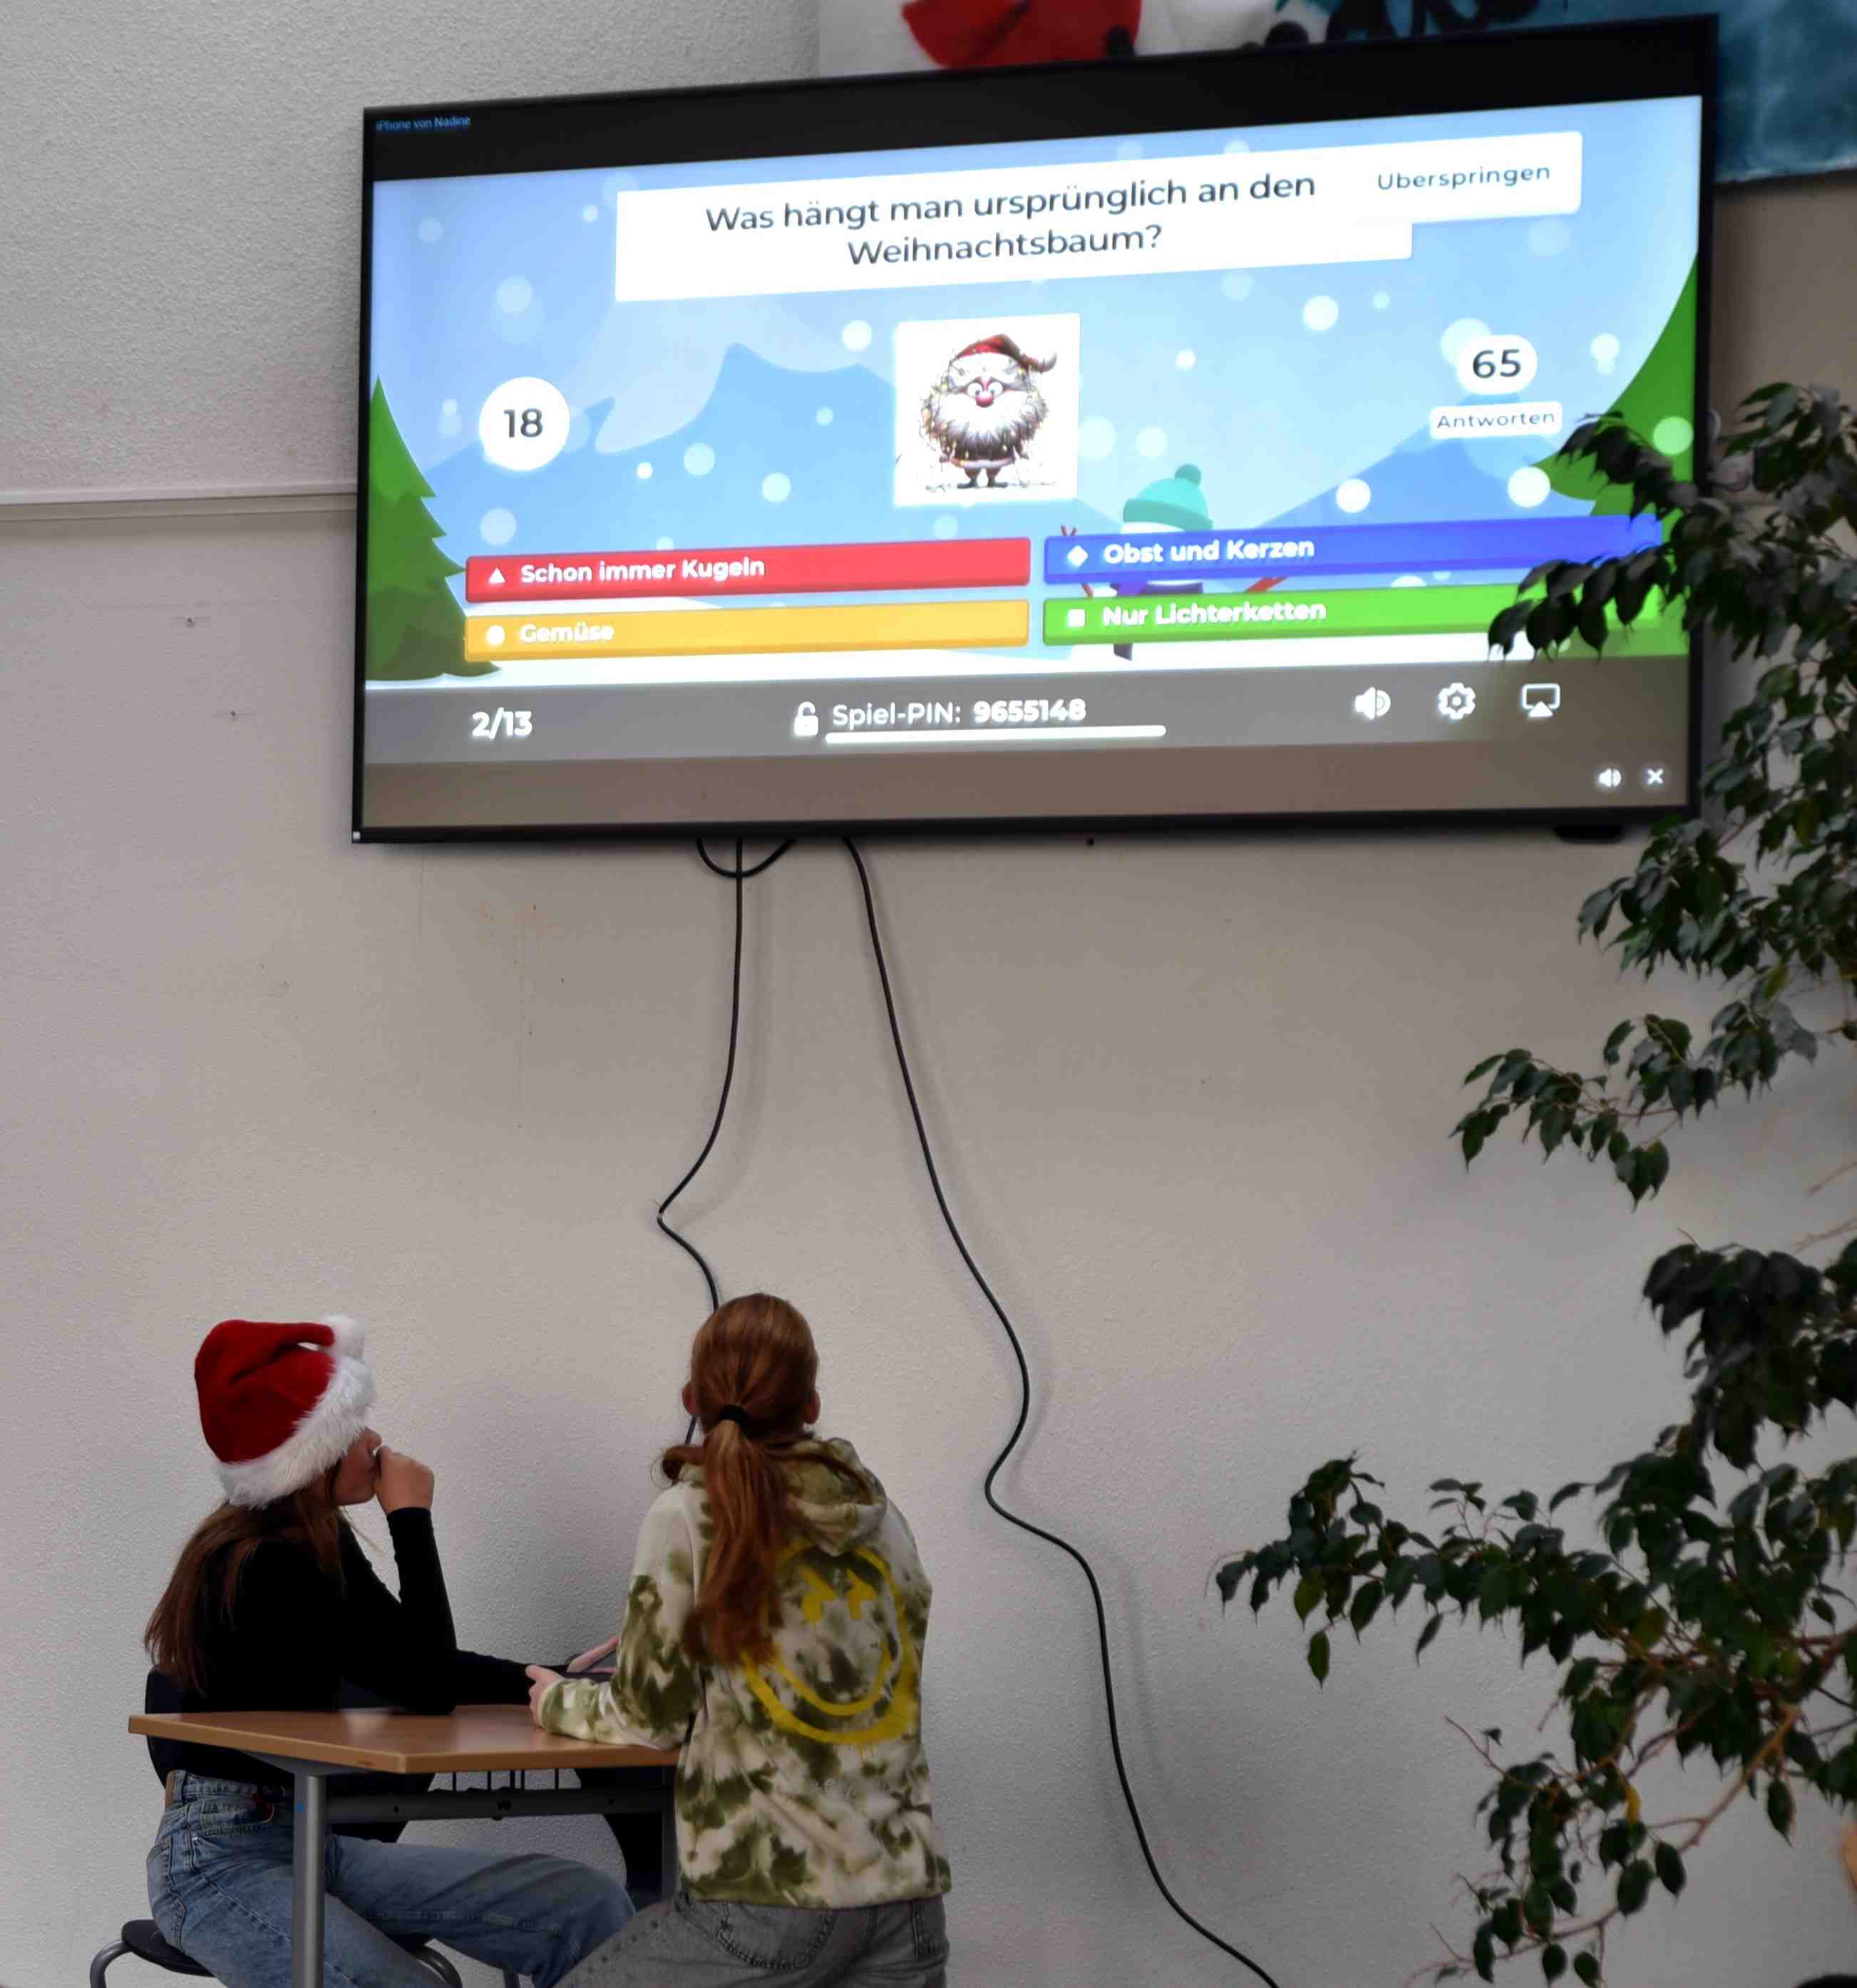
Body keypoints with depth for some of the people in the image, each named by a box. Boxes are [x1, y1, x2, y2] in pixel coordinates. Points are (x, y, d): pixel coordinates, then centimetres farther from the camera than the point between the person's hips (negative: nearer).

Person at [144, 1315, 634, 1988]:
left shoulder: (320, 1547, 11)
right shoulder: (265, 1567, -18)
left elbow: (426, 1668, 15)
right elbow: (425, 1685, -18)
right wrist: (411, 1518, -12)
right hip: (222, 1862, -9)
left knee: (590, 1907, -6)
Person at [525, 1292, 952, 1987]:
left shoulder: (690, 1517, -5)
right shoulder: (880, 1514, 9)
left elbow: (651, 1716, 0)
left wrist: (561, 1702, 19)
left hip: (772, 1899, -5)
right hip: (907, 1895, 5)